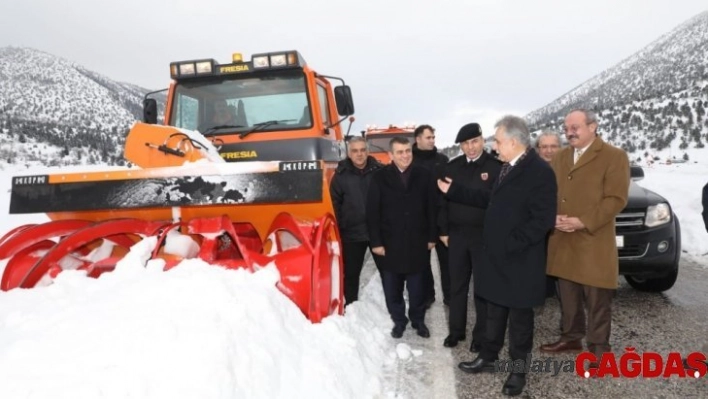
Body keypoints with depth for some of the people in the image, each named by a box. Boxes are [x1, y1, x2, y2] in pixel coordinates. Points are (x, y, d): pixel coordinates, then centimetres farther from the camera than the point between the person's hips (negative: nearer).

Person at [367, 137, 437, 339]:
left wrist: (431, 237, 3)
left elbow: (431, 208, 4)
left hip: (417, 242, 1)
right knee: (392, 287, 10)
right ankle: (398, 321, 27)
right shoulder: (380, 177, -4)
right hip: (390, 242, 0)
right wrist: (375, 242, -7)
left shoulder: (423, 175, 0)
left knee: (417, 286, 11)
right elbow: (372, 212, -5)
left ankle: (418, 320, 30)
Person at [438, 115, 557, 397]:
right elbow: (492, 201, 17)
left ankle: (518, 370, 27)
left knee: (519, 317, 10)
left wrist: (510, 245, -23)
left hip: (518, 261, -8)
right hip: (497, 256, 8)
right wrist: (454, 191, 15)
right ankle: (488, 358, 36)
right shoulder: (507, 167, 9)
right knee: (495, 312, 20)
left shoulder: (539, 171, -19)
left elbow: (542, 220, -23)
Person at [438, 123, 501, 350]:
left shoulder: (495, 167, -7)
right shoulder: (452, 167, 5)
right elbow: (443, 199, 8)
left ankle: (481, 335, 21)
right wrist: (443, 230, 6)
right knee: (457, 285, 13)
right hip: (456, 234, 4)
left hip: (485, 235, -3)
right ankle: (456, 330, 27)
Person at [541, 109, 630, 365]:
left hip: (594, 243, -5)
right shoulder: (559, 158, 14)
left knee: (597, 300, 5)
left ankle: (598, 346, 18)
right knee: (568, 296, 15)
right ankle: (571, 337, 30)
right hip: (562, 241, 6)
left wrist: (583, 222, -20)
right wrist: (553, 217, -8)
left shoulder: (614, 157, -5)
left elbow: (616, 199, -13)